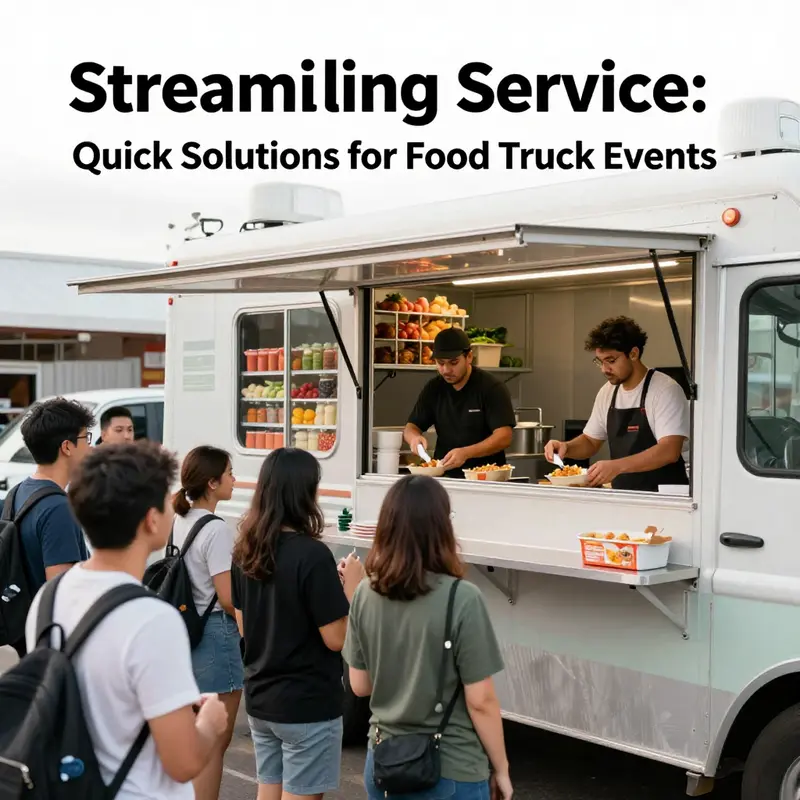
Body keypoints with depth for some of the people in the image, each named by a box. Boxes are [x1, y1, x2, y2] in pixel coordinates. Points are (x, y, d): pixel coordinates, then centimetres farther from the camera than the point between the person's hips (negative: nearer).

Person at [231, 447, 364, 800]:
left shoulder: (245, 550, 1)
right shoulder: (312, 554, -21)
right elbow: (336, 638, -19)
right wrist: (351, 586, -5)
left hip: (259, 698, 7)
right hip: (307, 704, -7)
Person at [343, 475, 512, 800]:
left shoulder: (365, 594, -5)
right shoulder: (461, 599, -19)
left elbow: (360, 685, 4)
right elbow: (480, 701, -15)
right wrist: (501, 769, -2)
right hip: (450, 772, -4)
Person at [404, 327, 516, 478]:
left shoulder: (492, 388, -5)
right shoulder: (433, 389, 10)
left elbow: (504, 436, -13)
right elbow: (411, 427, 15)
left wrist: (466, 453, -27)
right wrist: (414, 437, -10)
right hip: (444, 476, 4)